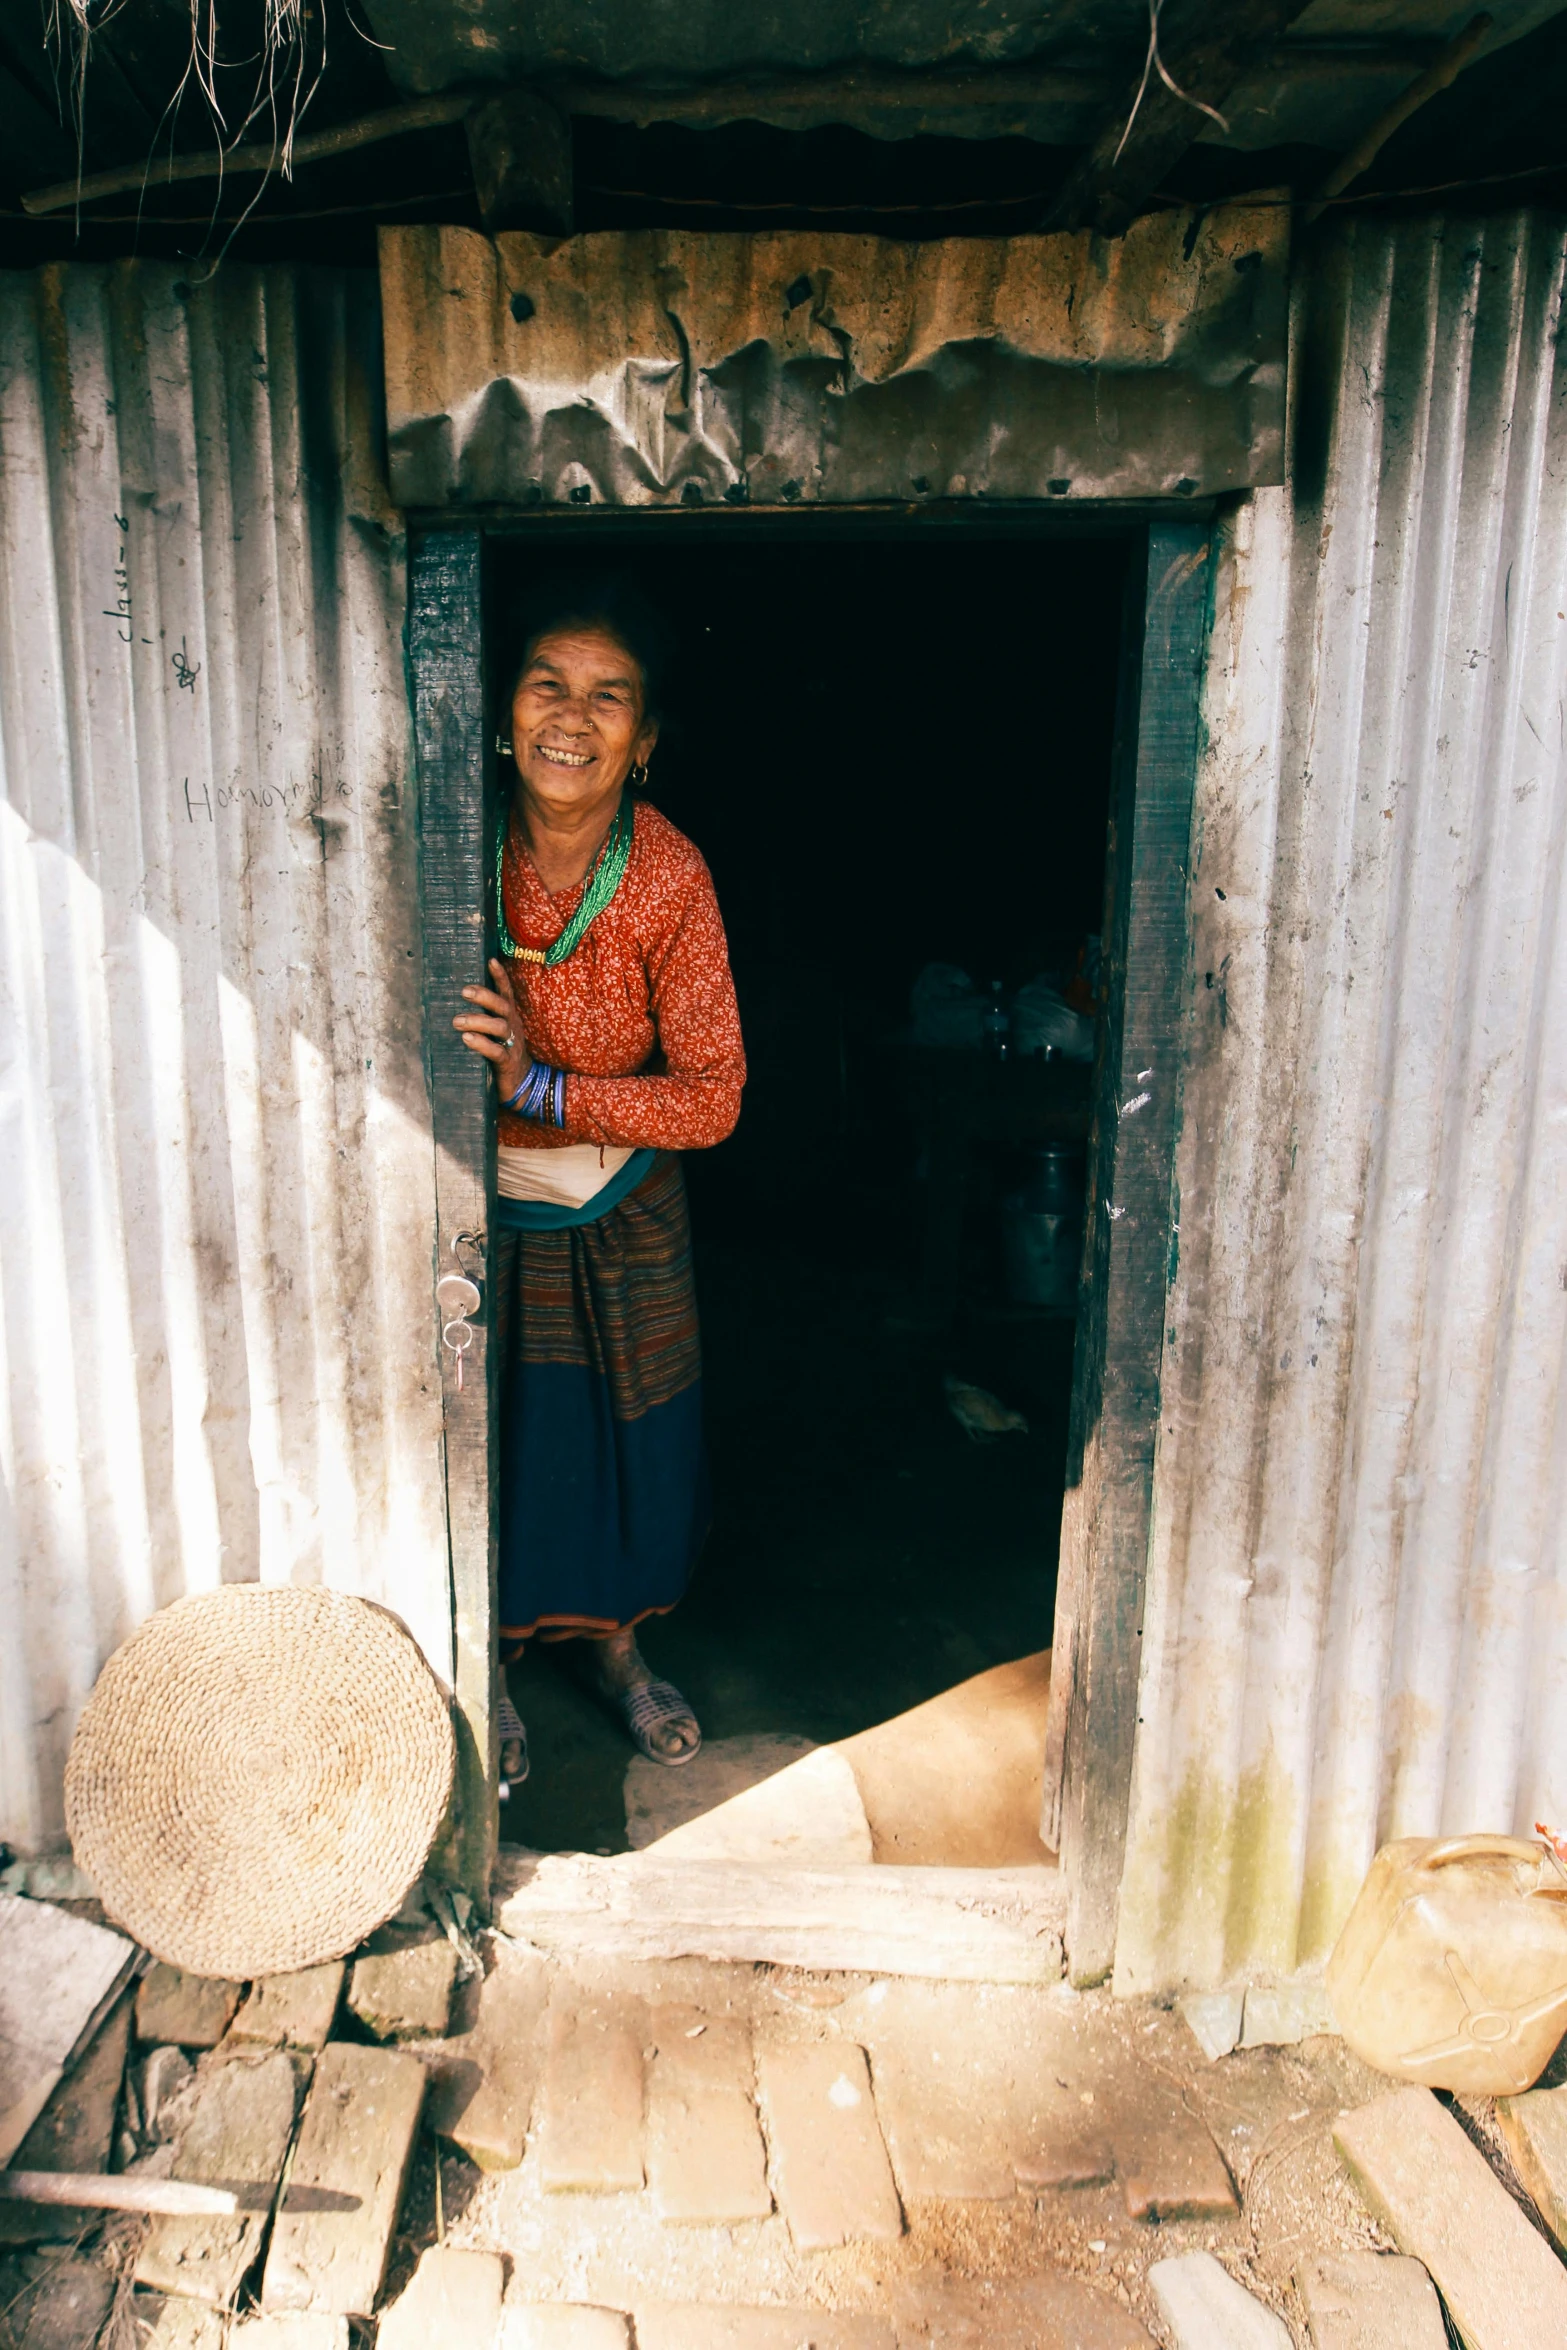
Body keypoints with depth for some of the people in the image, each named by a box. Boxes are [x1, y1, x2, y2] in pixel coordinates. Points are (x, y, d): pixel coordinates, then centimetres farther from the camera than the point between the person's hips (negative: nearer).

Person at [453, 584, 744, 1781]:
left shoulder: (672, 877, -19)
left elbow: (714, 1096, -20)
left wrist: (541, 1082, -31)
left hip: (623, 1206, 1)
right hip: (479, 1198, 0)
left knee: (634, 1443, 14)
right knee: (486, 1444, 12)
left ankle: (616, 1643, 44)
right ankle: (488, 1671, 40)